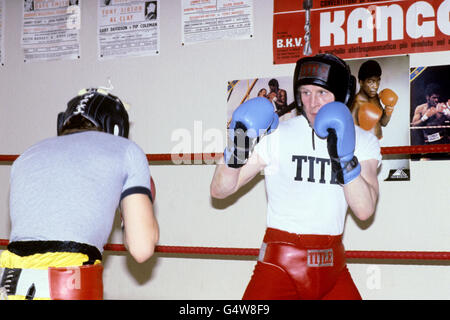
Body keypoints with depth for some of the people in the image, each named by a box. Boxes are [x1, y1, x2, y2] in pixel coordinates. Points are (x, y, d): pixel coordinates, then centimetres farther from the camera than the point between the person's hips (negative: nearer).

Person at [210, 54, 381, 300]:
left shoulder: (364, 141, 4)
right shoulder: (276, 135, -4)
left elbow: (364, 210, -8)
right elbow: (219, 190, -3)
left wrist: (345, 159, -20)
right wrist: (236, 153, -20)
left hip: (332, 266, 3)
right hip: (280, 264, -3)